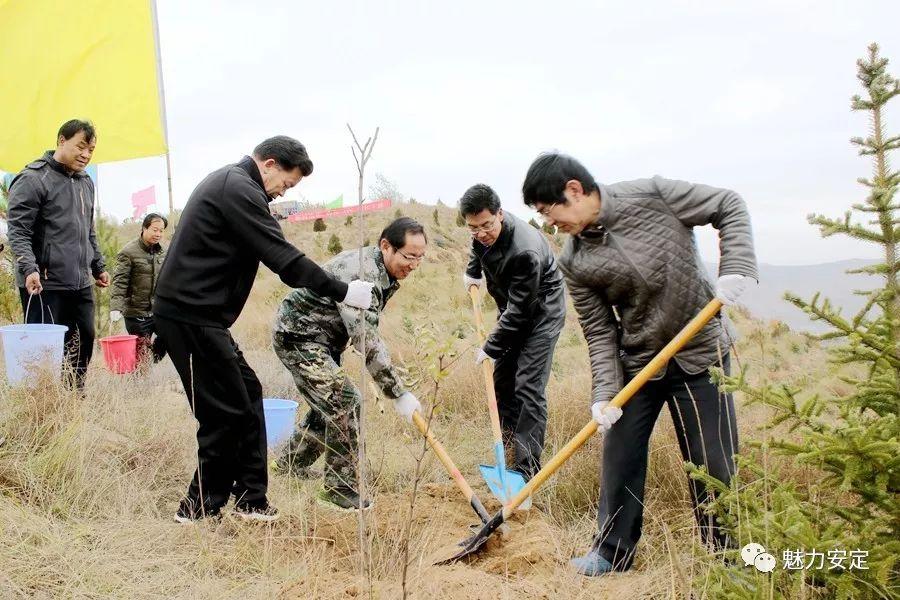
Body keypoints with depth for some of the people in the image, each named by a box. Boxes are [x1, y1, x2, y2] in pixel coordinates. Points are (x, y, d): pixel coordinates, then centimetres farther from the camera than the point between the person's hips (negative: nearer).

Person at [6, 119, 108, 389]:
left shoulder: (86, 182, 16)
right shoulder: (33, 179, -9)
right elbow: (18, 231, -15)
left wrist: (98, 266, 21)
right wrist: (29, 268, -27)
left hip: (81, 283, 8)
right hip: (45, 285, -8)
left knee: (84, 341, 10)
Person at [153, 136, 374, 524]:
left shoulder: (227, 182, 19)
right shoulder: (240, 189, -15)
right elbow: (284, 258, -19)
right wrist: (341, 292, -13)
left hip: (191, 312, 11)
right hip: (192, 317, -11)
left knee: (248, 393, 13)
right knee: (227, 412, -3)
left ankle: (251, 500, 18)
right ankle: (199, 509, 10)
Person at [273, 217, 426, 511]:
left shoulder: (386, 275, 2)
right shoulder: (360, 272, -30)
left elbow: (367, 332, 15)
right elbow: (367, 341, -34)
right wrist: (398, 393, -31)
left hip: (322, 340, 10)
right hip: (297, 335, -10)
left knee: (332, 401, 20)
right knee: (344, 403, -18)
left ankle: (294, 461, 41)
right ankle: (340, 489, -7)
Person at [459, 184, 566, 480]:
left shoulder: (525, 251, -36)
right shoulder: (484, 233, -11)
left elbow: (519, 311, -29)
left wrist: (491, 348, -23)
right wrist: (472, 272, 9)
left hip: (540, 312, -9)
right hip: (512, 309, 9)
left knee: (528, 386, -15)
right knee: (502, 376, 13)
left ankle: (527, 469, -13)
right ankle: (507, 442, 29)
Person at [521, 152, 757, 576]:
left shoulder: (652, 196, -15)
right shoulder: (574, 263, -6)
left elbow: (729, 207, -7)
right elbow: (600, 331, -4)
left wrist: (736, 268, -20)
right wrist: (605, 392, -15)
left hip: (701, 354, -3)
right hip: (637, 363, 3)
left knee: (713, 462, 1)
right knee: (620, 458, 7)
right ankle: (613, 551, 25)